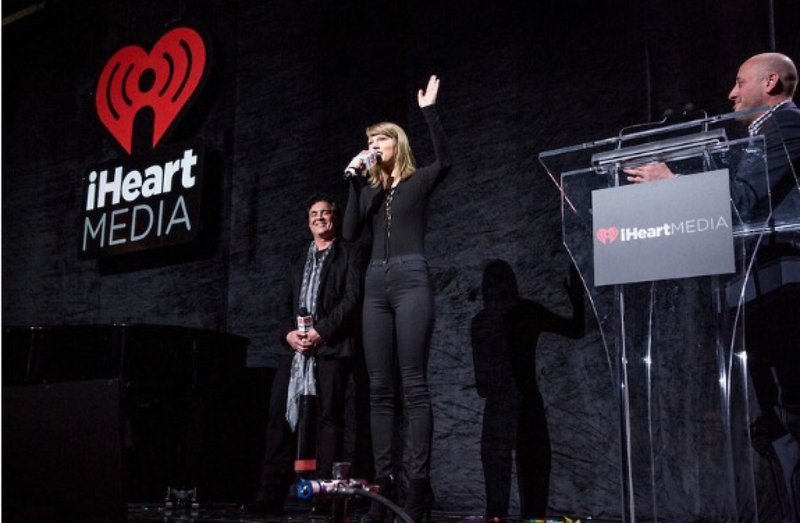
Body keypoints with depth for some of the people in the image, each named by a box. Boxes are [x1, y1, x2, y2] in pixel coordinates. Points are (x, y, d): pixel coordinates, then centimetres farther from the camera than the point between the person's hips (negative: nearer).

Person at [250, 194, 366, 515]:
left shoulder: (350, 254, 9)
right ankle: (270, 495, -4)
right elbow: (288, 303, 20)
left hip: (331, 344, -5)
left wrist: (321, 331, -14)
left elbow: (352, 299, -4)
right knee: (280, 415, -4)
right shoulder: (299, 259, 27)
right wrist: (289, 332, -1)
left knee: (329, 416, -8)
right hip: (297, 345, 5)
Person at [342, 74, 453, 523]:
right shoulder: (370, 190, 20)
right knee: (380, 388, 1)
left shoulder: (419, 181, 8)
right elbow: (351, 232, 6)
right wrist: (356, 182, 2)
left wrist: (430, 111, -17)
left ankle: (419, 481, -9)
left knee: (414, 385, -9)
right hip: (377, 285, 5)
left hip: (411, 281, -5)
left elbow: (446, 160, -13)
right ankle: (383, 479, 3)